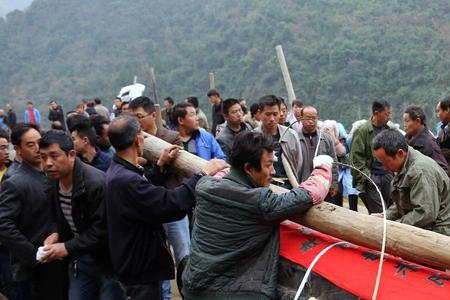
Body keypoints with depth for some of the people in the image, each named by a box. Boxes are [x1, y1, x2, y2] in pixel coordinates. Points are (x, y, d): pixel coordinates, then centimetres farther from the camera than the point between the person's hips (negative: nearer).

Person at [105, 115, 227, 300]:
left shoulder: (118, 170, 3)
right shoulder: (126, 180, -31)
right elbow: (172, 205, -32)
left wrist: (160, 165, 13)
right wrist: (203, 174, -24)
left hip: (136, 260, 10)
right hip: (140, 266, -10)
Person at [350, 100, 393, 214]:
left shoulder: (388, 130, 14)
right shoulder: (363, 130, -6)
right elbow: (356, 157, -9)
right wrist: (365, 177, -14)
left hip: (387, 176, 6)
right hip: (372, 178, -6)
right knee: (378, 213, -9)